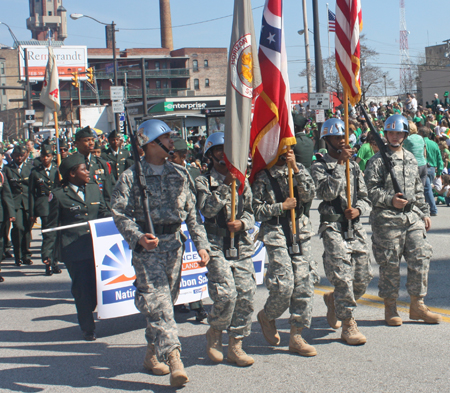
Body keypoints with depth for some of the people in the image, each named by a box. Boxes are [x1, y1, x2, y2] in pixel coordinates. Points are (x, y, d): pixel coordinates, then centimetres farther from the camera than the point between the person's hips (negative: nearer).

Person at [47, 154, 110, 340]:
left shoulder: (94, 189, 14)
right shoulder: (58, 195, 0)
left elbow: (105, 214, 19)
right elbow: (52, 225, 4)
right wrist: (50, 250, -1)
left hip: (96, 246, 4)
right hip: (73, 248, -4)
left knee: (98, 284, 0)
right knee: (82, 288, -3)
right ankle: (88, 328, 12)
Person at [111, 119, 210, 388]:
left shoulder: (179, 174, 11)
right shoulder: (132, 176, -3)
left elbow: (192, 213, 11)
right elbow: (120, 213, -9)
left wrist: (202, 244, 2)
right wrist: (138, 238, -25)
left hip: (173, 242, 5)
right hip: (147, 245, -5)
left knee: (167, 300, 10)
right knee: (158, 303, -13)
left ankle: (152, 354, 26)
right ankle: (174, 359, -19)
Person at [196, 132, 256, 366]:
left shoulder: (242, 182, 15)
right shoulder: (203, 182, 1)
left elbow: (250, 213, 16)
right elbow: (207, 209, -14)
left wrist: (242, 223, -6)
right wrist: (226, 185, -17)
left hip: (242, 246, 5)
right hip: (216, 245, -4)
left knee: (246, 295, -1)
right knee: (226, 294, -16)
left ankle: (235, 345, 10)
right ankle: (214, 333, 12)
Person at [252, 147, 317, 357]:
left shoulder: (298, 171, 11)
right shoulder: (262, 176, -1)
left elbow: (308, 194, -4)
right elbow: (256, 210, -3)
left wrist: (296, 168, -11)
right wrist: (281, 207, -11)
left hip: (300, 234, 4)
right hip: (275, 235, -4)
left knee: (304, 285, 0)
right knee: (283, 286, -10)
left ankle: (296, 336, 8)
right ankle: (266, 316, 21)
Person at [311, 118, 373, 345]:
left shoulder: (354, 166, 16)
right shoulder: (319, 167, 0)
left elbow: (364, 197, 15)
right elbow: (326, 192, -17)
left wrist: (358, 209, -7)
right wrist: (339, 164, -16)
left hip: (356, 227, 6)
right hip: (333, 227, -6)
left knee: (363, 278, 7)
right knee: (343, 277, -12)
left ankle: (333, 300, 35)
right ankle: (348, 326, -3)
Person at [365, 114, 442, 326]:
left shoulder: (411, 158, 18)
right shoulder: (378, 160, -2)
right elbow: (371, 190, -8)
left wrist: (424, 212, 19)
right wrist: (391, 200, -21)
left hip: (412, 216, 6)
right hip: (387, 219, -5)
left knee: (420, 258, 1)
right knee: (390, 263, 0)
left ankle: (417, 305, 13)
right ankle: (390, 307, 12)